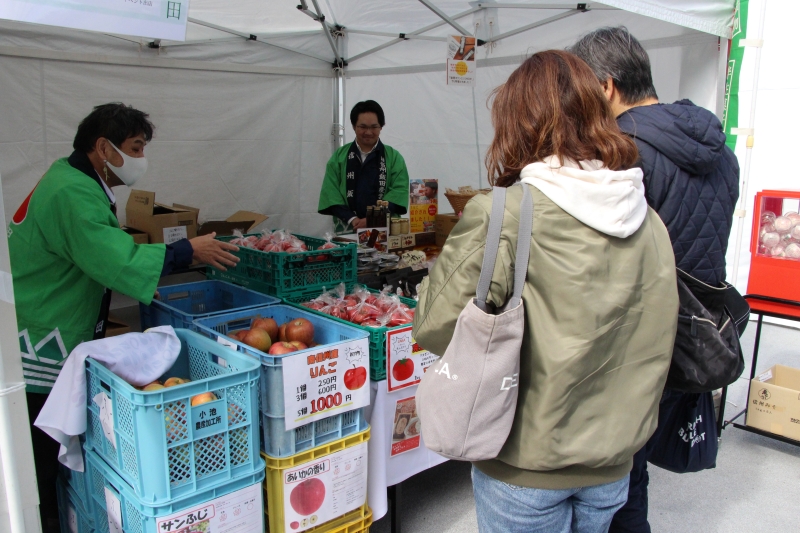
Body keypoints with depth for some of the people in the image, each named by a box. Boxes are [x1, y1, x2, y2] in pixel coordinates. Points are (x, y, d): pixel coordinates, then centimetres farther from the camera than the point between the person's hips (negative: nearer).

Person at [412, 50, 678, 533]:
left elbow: (436, 325, -18)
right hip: (614, 464, 5)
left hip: (526, 466, -4)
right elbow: (657, 341, 6)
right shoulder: (650, 223, -4)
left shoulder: (500, 216, -23)